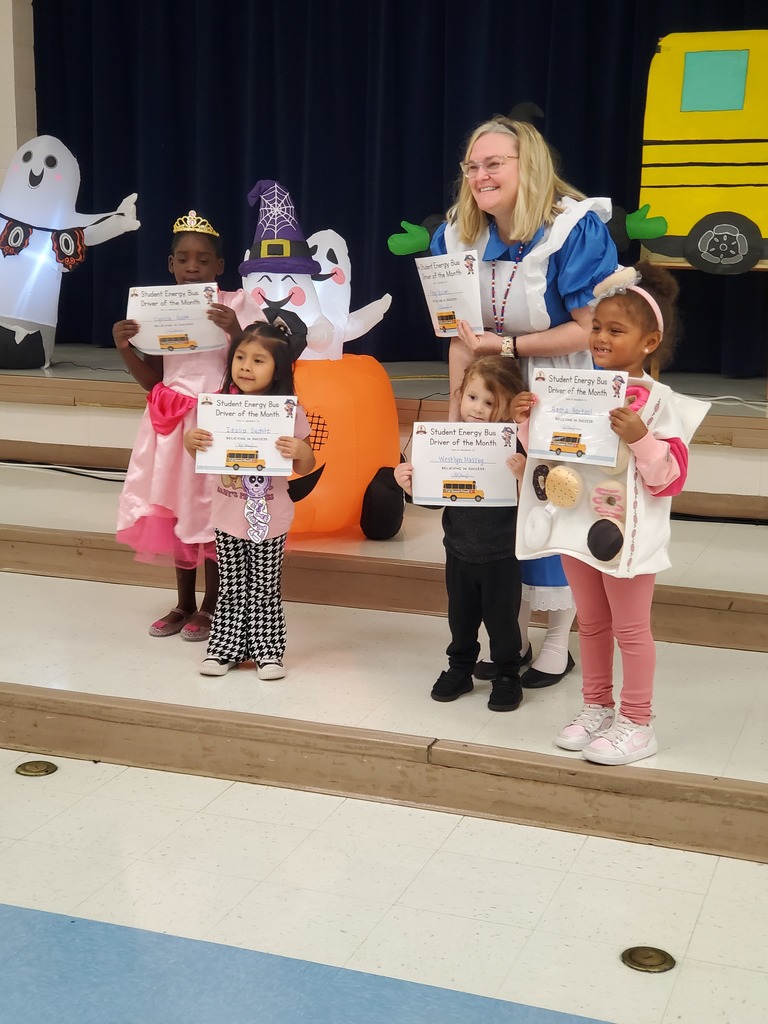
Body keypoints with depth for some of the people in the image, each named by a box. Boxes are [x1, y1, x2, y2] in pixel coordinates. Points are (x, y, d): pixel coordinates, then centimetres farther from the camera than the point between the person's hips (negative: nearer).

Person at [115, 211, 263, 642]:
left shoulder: (239, 305, -7)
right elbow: (153, 379, 9)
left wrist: (236, 332, -25)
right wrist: (125, 348, -7)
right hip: (172, 424, 4)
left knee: (213, 513, 1)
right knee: (175, 510, 10)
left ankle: (211, 607, 16)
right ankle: (184, 604, 24)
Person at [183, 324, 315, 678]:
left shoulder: (289, 413, -10)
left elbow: (305, 468, -4)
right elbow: (203, 455, 7)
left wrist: (300, 452, -25)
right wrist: (190, 441, -15)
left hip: (270, 516, -2)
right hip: (227, 513, 2)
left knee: (264, 588, 9)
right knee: (231, 588, 13)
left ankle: (267, 651, 21)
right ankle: (224, 648, 25)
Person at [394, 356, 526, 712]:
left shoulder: (513, 444, -16)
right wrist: (411, 485, -12)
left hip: (501, 555, -4)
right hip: (459, 551, 4)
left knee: (502, 618, 10)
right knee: (461, 616, 19)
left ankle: (507, 677, 28)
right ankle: (459, 669, 38)